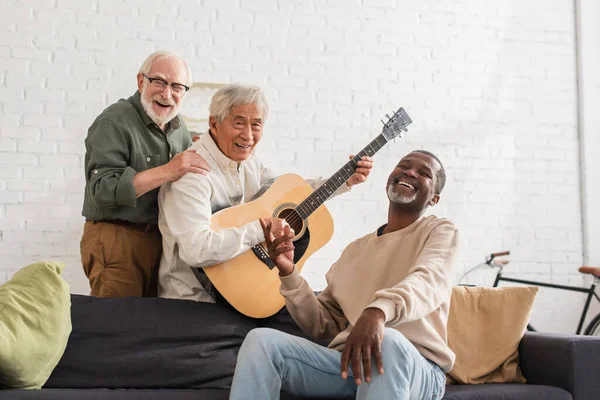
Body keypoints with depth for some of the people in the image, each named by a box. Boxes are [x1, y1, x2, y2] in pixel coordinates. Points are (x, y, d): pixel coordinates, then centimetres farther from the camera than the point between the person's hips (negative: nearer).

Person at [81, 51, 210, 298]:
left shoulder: (177, 125, 11)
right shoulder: (114, 123, -13)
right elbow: (102, 190, -24)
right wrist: (167, 171, -29)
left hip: (161, 237, 7)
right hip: (116, 238, -7)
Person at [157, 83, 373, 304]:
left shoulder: (247, 161, 5)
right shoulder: (192, 172, -23)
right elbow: (196, 250, -34)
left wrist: (345, 180, 11)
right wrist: (261, 229, -26)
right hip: (197, 301, -8)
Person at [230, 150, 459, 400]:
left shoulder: (440, 231, 6)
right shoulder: (355, 249, 21)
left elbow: (429, 281, -18)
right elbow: (323, 325, 17)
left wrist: (379, 310, -41)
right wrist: (288, 272, 1)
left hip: (416, 367, -4)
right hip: (348, 359, 4)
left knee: (388, 341, -38)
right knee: (261, 339, -19)